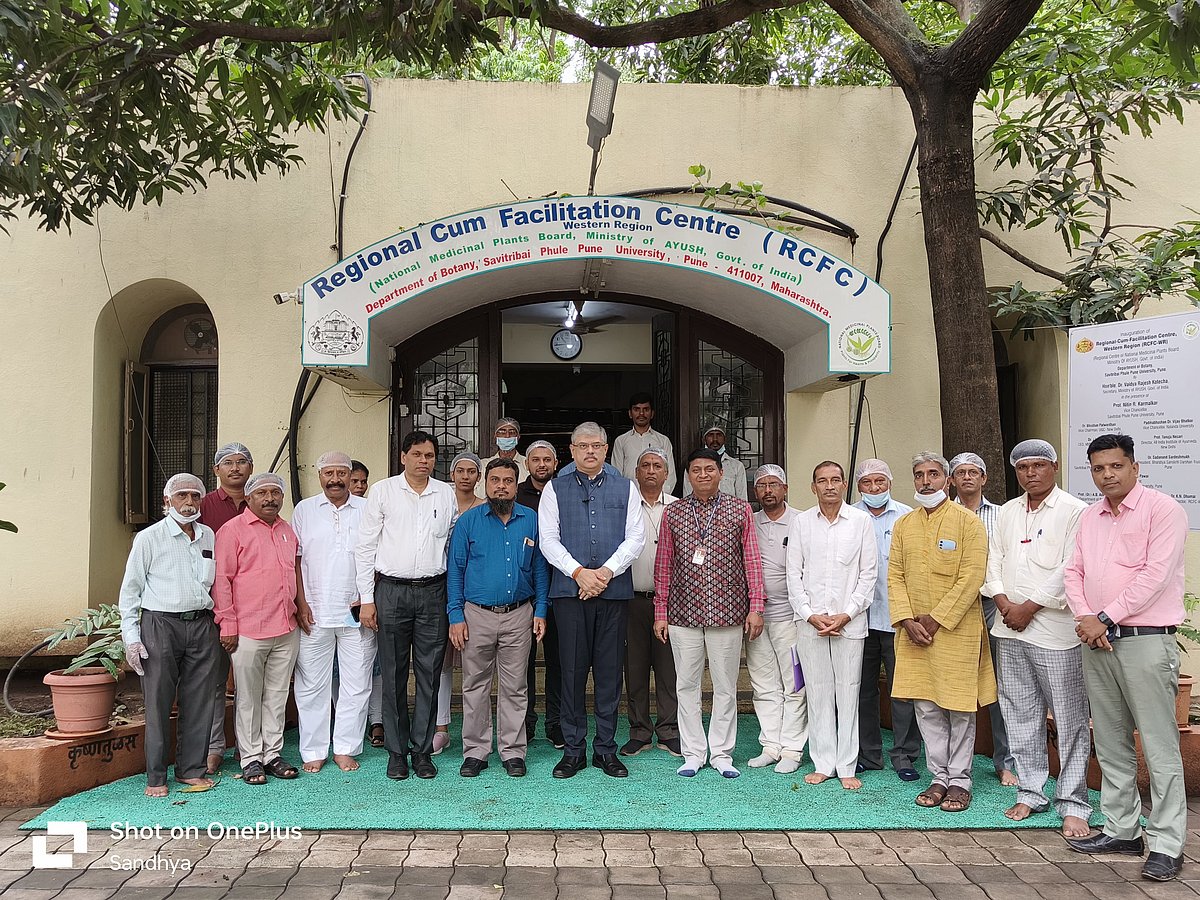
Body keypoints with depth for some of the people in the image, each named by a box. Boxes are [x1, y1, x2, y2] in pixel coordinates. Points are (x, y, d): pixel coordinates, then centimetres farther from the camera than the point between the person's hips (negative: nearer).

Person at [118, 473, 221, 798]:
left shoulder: (208, 536, 11)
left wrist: (220, 625, 10)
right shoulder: (149, 538, 0)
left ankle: (192, 769, 19)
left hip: (201, 625, 4)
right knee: (158, 703, 0)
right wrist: (131, 637, -6)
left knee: (200, 701, 6)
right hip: (161, 625, -4)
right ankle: (156, 777, 11)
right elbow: (130, 589, 0)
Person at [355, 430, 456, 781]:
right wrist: (367, 599, -3)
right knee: (393, 675, 4)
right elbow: (365, 547, 2)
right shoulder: (383, 491, 2)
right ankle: (397, 751, 15)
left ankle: (422, 750, 15)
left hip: (433, 591, 2)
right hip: (391, 591, -1)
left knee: (429, 674, 4)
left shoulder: (446, 494, 8)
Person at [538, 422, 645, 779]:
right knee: (572, 669, 1)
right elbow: (548, 539, 2)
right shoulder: (555, 489, 9)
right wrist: (579, 572, -11)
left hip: (615, 590, 1)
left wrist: (607, 572, -9)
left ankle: (606, 749, 14)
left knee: (609, 670, 4)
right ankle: (573, 751, 11)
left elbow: (636, 537, 4)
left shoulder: (626, 488, 11)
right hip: (569, 590, -1)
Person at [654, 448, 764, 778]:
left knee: (726, 686, 6)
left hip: (727, 612, -1)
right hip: (683, 613, 1)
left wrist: (756, 606, -3)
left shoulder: (740, 510, 3)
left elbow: (752, 560, 2)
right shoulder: (672, 513, 6)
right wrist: (660, 611, 3)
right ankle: (693, 753, 19)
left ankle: (722, 753, 19)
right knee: (687, 685, 7)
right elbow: (663, 565, 6)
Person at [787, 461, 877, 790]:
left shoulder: (861, 521, 3)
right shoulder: (801, 522, 6)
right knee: (818, 692, 5)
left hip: (850, 621, -1)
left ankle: (846, 766, 12)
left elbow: (868, 574, 1)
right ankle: (823, 764, 15)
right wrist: (811, 615, -5)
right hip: (810, 622, 1)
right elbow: (794, 574, 5)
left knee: (848, 692, 2)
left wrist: (846, 614, -7)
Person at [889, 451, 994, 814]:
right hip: (914, 632, 4)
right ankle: (939, 777, 19)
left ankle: (959, 780, 15)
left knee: (959, 708, 3)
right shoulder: (903, 524, 10)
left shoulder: (968, 521, -5)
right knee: (926, 707, 8)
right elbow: (895, 575, 8)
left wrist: (936, 618, -13)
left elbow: (971, 577, -11)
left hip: (956, 629, -4)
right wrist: (908, 620, -5)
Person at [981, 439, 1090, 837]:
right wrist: (1005, 605, -4)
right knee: (1020, 715, 12)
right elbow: (993, 562, 11)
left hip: (1055, 629, -6)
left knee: (1069, 719, 0)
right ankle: (1031, 792, 23)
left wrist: (1029, 608, -11)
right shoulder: (1007, 512, 14)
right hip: (1010, 629, 6)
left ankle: (1073, 804, 9)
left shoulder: (1074, 512, -5)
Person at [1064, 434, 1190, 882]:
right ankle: (1122, 830, 24)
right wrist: (1084, 618, -5)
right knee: (1111, 743, 13)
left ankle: (1167, 846, 5)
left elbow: (1156, 575, -15)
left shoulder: (1162, 509, -7)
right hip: (1097, 643, 7)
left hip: (1145, 640, -7)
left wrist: (1104, 618, -14)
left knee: (1159, 746, -3)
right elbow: (1074, 572, 12)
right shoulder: (1089, 517, 14)